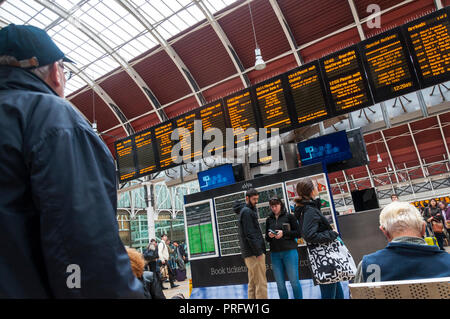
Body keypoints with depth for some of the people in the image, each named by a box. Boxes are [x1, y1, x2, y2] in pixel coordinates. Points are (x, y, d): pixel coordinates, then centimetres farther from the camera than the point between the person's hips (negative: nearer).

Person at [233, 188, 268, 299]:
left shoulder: (246, 211, 18)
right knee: (261, 283, -7)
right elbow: (250, 235, -19)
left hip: (249, 254, 10)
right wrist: (259, 252, -19)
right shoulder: (247, 212, -12)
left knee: (252, 283, 13)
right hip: (254, 252, -10)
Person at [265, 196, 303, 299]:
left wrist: (284, 233, -14)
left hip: (289, 252, -3)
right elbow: (266, 238, 15)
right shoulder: (269, 220, 12)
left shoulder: (289, 216, 1)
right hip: (275, 254, 3)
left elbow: (298, 233, -2)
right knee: (280, 284, 6)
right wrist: (269, 236, -7)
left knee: (294, 281, 0)